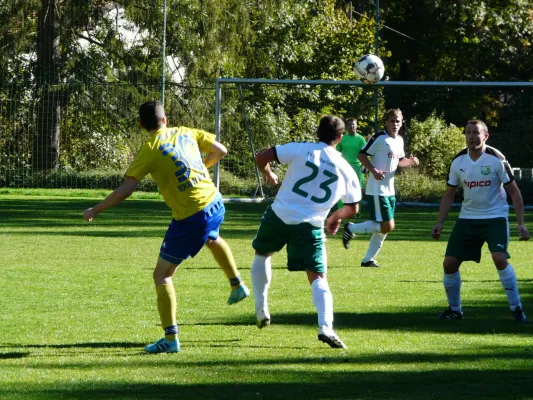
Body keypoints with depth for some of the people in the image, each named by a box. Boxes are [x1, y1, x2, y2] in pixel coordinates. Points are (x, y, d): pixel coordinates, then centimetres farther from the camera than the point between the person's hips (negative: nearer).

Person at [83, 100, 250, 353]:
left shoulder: (151, 149, -13)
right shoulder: (185, 133, 4)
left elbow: (125, 190, -17)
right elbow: (220, 150, 14)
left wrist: (95, 210, -6)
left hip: (190, 218, -7)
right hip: (214, 203, 7)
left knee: (162, 275, 3)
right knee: (212, 239, 43)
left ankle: (170, 339, -3)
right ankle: (237, 285, 54)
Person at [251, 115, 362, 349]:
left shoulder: (301, 150, 0)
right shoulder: (346, 169, 7)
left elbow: (261, 157, -5)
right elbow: (353, 208, 14)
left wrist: (267, 174, 17)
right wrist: (336, 217, 35)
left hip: (279, 215, 0)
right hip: (310, 225, 0)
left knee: (262, 254, 29)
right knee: (318, 278, 3)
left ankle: (261, 309, 28)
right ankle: (326, 327, -18)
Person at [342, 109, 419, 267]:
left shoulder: (399, 140, 13)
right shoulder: (379, 138, -12)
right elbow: (362, 155, -13)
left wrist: (410, 162, 5)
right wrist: (373, 170, -26)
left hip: (390, 191, 9)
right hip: (377, 190, -9)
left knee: (383, 229, 11)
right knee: (387, 226, -14)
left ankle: (368, 259, 20)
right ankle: (351, 228, 0)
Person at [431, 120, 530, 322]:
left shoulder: (496, 159, -13)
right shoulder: (458, 161, -1)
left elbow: (514, 191, -6)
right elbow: (449, 194, 11)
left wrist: (521, 223, -12)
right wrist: (440, 222, 1)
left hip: (495, 216, -4)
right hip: (468, 218, 4)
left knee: (500, 258, -25)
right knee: (449, 262, -4)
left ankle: (516, 308, -12)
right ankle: (454, 309, 16)